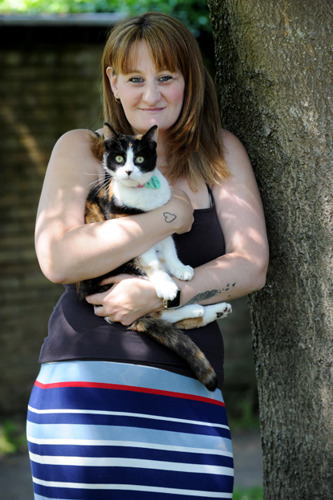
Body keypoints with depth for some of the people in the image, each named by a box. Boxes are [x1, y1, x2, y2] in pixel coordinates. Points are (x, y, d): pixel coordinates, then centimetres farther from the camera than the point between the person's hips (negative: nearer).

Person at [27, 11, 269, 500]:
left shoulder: (221, 153, 14)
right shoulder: (81, 149, 8)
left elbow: (251, 266, 4)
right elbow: (58, 259, -7)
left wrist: (160, 294, -10)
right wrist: (169, 217, -5)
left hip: (189, 393, 2)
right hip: (86, 386, -2)